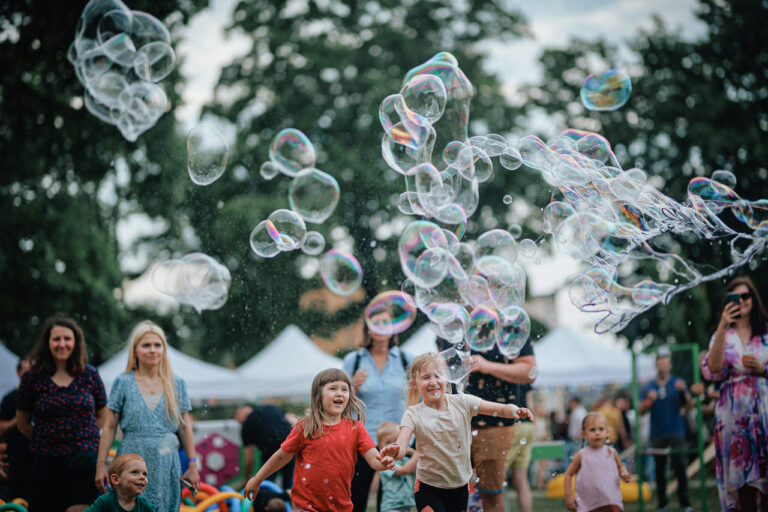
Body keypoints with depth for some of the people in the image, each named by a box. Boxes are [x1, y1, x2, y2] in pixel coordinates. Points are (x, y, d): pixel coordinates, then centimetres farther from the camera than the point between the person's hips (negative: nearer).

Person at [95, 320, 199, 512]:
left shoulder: (177, 384, 9)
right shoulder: (123, 383, 4)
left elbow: (185, 427, 10)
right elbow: (109, 427, 4)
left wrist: (193, 465, 6)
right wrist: (101, 465, 1)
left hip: (166, 465, 2)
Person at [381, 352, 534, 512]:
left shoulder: (462, 403, -4)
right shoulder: (414, 414, -8)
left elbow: (503, 409, -7)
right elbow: (401, 448, -20)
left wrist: (514, 411, -29)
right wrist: (393, 451, -44)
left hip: (460, 487, 3)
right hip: (429, 488, -3)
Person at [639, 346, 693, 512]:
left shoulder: (678, 383, 7)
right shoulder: (648, 388, 10)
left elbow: (688, 405, -2)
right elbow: (641, 410, 5)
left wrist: (684, 391, -20)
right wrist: (649, 400, -14)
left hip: (676, 432, -2)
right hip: (657, 434, 2)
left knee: (680, 467, -10)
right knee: (659, 469, 3)